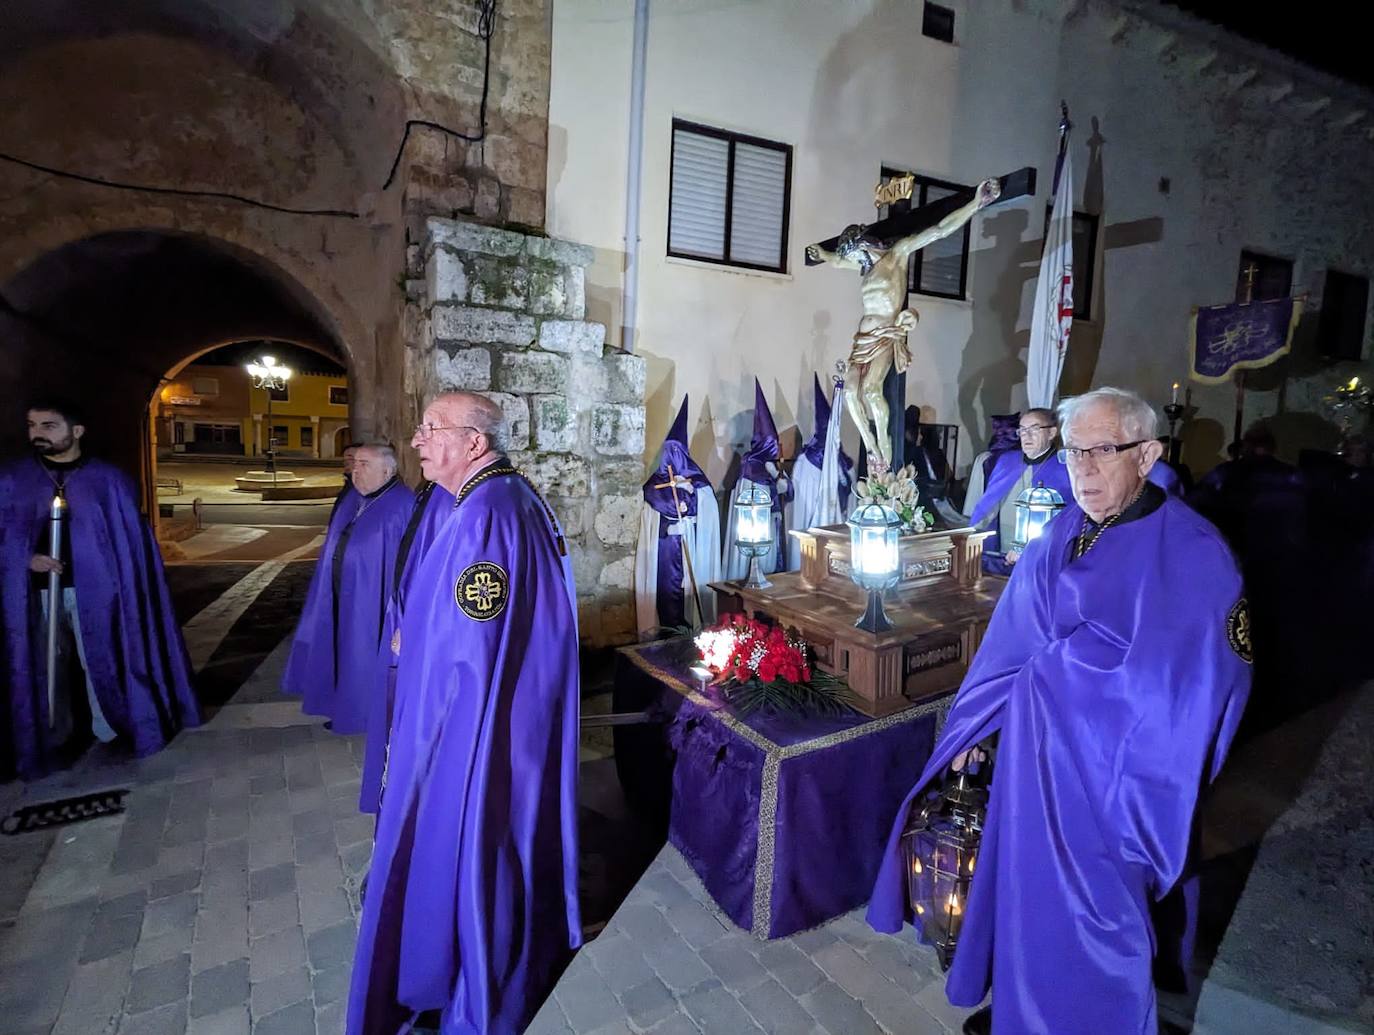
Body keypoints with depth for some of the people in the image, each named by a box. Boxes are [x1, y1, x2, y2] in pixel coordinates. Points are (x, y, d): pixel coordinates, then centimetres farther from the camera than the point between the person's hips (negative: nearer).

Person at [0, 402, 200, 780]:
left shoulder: (108, 480, 0)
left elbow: (131, 537, 2)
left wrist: (127, 588, -2)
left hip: (94, 590, -2)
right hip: (35, 592, 2)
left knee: (102, 660, 5)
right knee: (43, 667, 10)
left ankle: (108, 732, 20)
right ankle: (54, 739, 25)